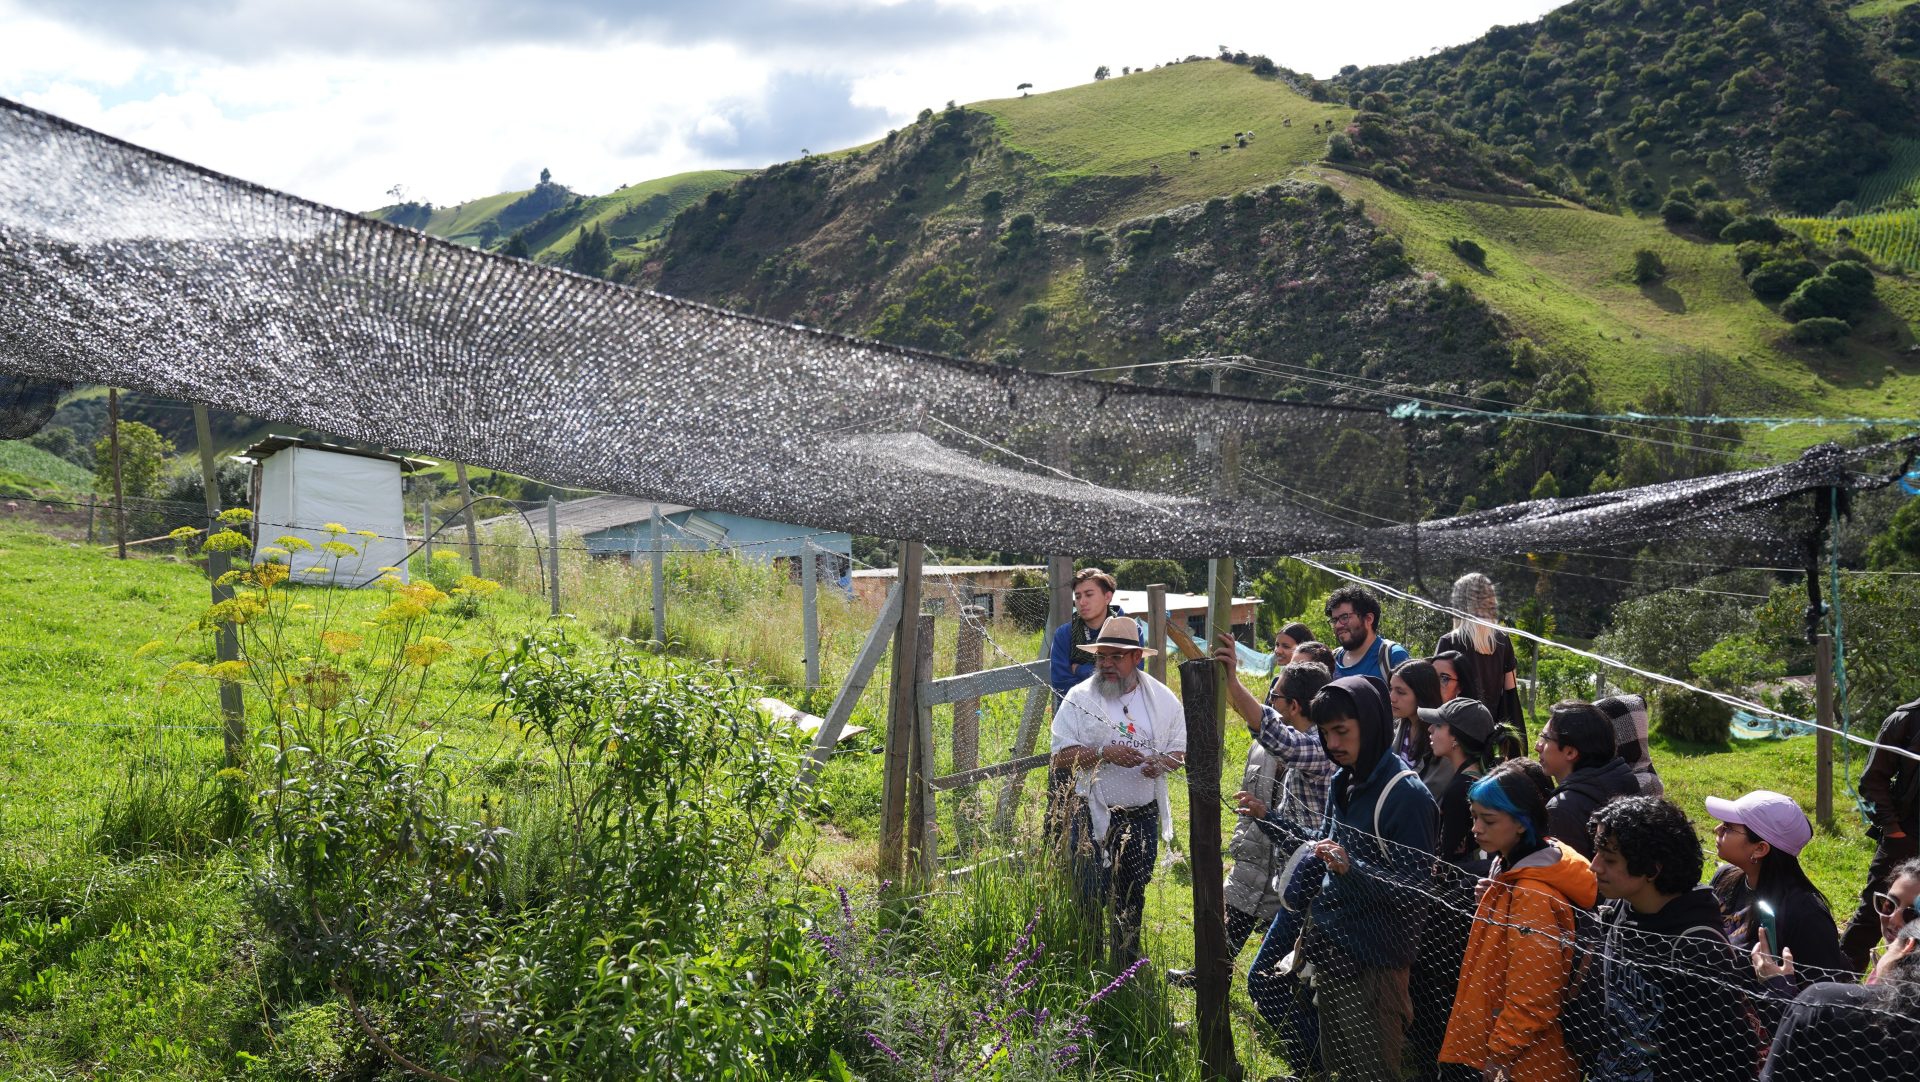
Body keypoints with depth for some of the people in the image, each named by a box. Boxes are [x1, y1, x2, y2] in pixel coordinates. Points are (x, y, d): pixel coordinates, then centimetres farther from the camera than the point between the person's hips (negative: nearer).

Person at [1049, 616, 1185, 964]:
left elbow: (1180, 752, 8)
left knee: (1132, 898, 13)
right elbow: (1061, 756, -9)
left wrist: (1162, 762, -15)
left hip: (1143, 817, 3)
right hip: (1094, 817, -3)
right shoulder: (1080, 698, -4)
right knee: (1090, 897, -5)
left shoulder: (1163, 700, 4)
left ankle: (1127, 969, 27)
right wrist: (1105, 753, -22)